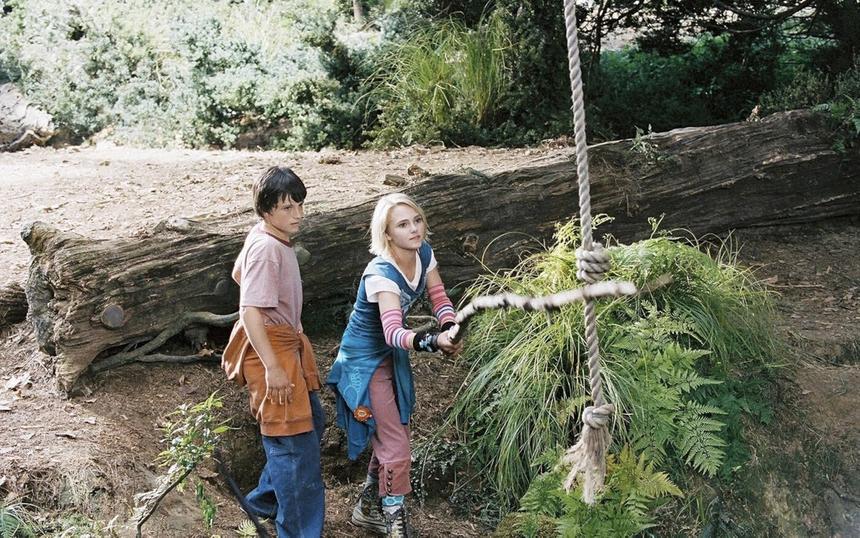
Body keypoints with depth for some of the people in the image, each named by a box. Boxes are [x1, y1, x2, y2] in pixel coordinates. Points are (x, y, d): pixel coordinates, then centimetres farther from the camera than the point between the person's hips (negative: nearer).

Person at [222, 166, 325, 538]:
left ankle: (266, 499, 35)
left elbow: (238, 273, 22)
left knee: (312, 423, 20)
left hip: (288, 343, 11)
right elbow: (250, 312, -28)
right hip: (269, 348, -11)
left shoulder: (263, 236, 5)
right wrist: (272, 368, -27)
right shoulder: (267, 249, -24)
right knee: (295, 443, -6)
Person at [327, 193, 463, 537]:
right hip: (365, 362, -8)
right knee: (396, 447, -4)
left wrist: (450, 330, -24)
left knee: (390, 437, 19)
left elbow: (439, 299, -3)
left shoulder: (424, 254, -10)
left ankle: (368, 508, 39)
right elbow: (393, 332, -43)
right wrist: (433, 341, -60)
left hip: (392, 357, 8)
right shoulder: (380, 275, -32)